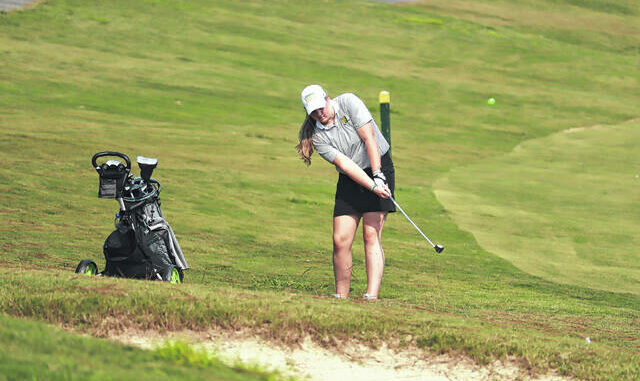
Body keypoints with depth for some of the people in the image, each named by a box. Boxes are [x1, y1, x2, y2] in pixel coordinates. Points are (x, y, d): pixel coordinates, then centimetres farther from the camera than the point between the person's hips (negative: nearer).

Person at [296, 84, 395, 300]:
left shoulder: (348, 103, -12)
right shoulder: (316, 135, -6)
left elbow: (369, 138, -16)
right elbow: (345, 164, -16)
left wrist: (378, 177, -21)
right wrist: (372, 187, -27)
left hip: (379, 169, -3)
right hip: (350, 180, 3)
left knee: (371, 235, -14)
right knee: (340, 240, -6)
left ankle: (372, 296, -21)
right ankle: (341, 297, 4)